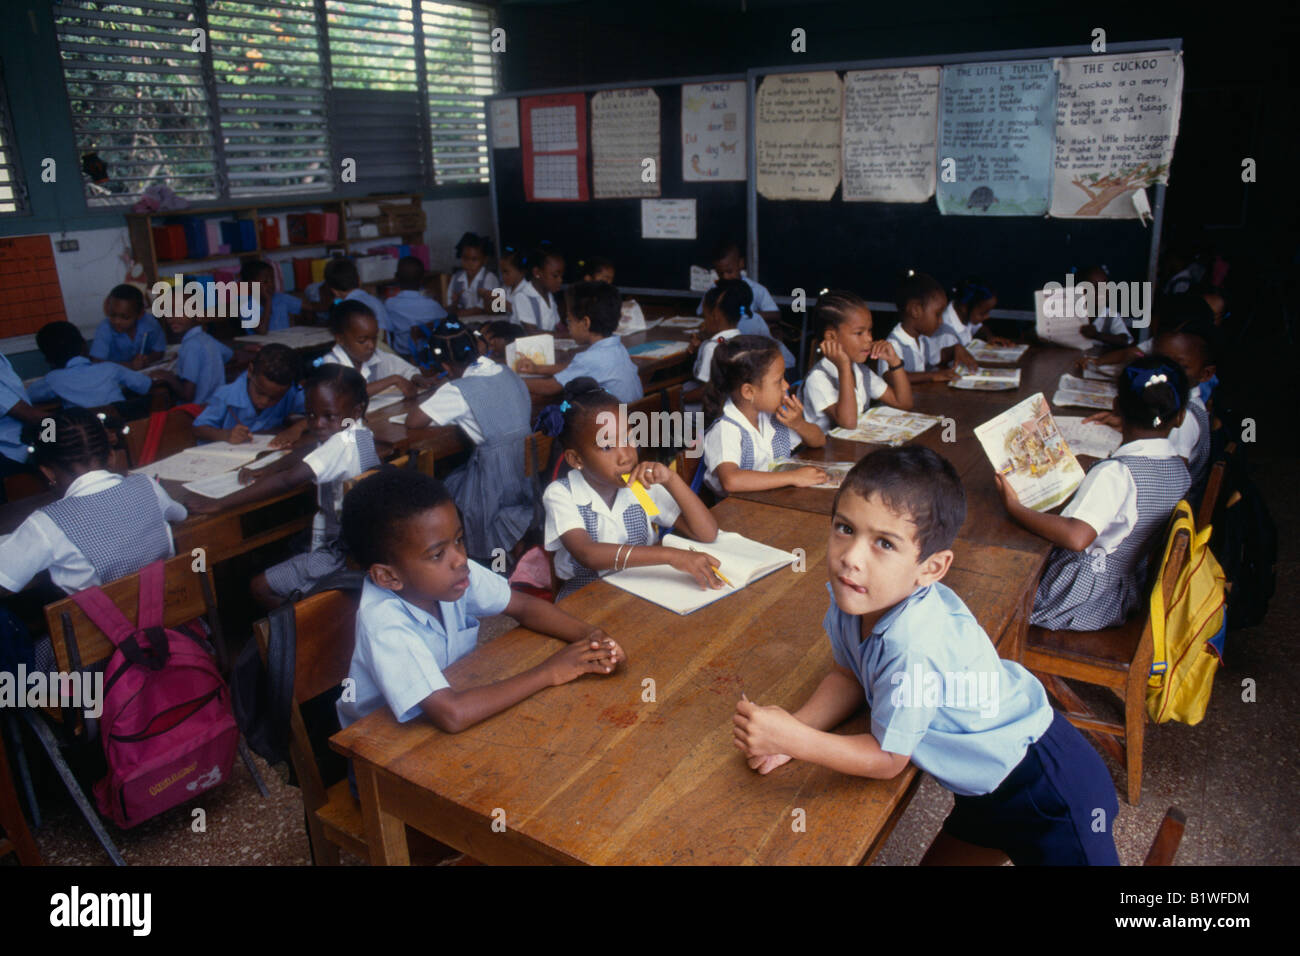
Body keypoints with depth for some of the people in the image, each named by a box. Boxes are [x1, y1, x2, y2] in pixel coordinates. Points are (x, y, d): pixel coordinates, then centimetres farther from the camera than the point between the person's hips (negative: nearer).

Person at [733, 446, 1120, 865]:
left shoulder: (916, 647, -39)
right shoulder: (852, 595, -17)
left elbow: (887, 758, -24)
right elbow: (848, 676, -1)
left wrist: (793, 739, -26)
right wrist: (791, 728, -16)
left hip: (1048, 788, -8)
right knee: (940, 860, 24)